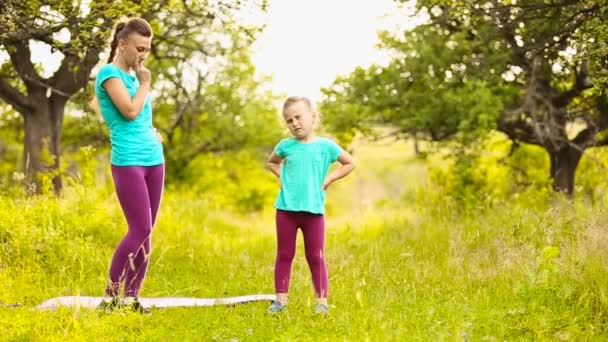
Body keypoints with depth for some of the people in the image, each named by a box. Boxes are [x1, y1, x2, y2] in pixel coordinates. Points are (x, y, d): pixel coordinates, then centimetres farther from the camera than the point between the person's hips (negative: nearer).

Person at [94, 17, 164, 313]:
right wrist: (145, 84, -3)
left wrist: (153, 135, 9)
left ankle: (131, 297, 11)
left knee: (145, 233, 5)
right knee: (140, 231, -13)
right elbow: (130, 111, -18)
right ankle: (110, 296, -3)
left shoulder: (134, 76, 17)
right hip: (128, 163, -8)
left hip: (153, 160, 8)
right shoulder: (109, 73, -6)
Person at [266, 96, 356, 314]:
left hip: (314, 209, -1)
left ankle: (322, 301, 6)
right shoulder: (286, 145, 4)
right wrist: (280, 176, 6)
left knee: (316, 257, 2)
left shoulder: (326, 146, 0)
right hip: (286, 208, 2)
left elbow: (350, 164, 10)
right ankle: (281, 299, 12)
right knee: (284, 255, 7)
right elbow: (271, 162, 25)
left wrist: (329, 178, 0)